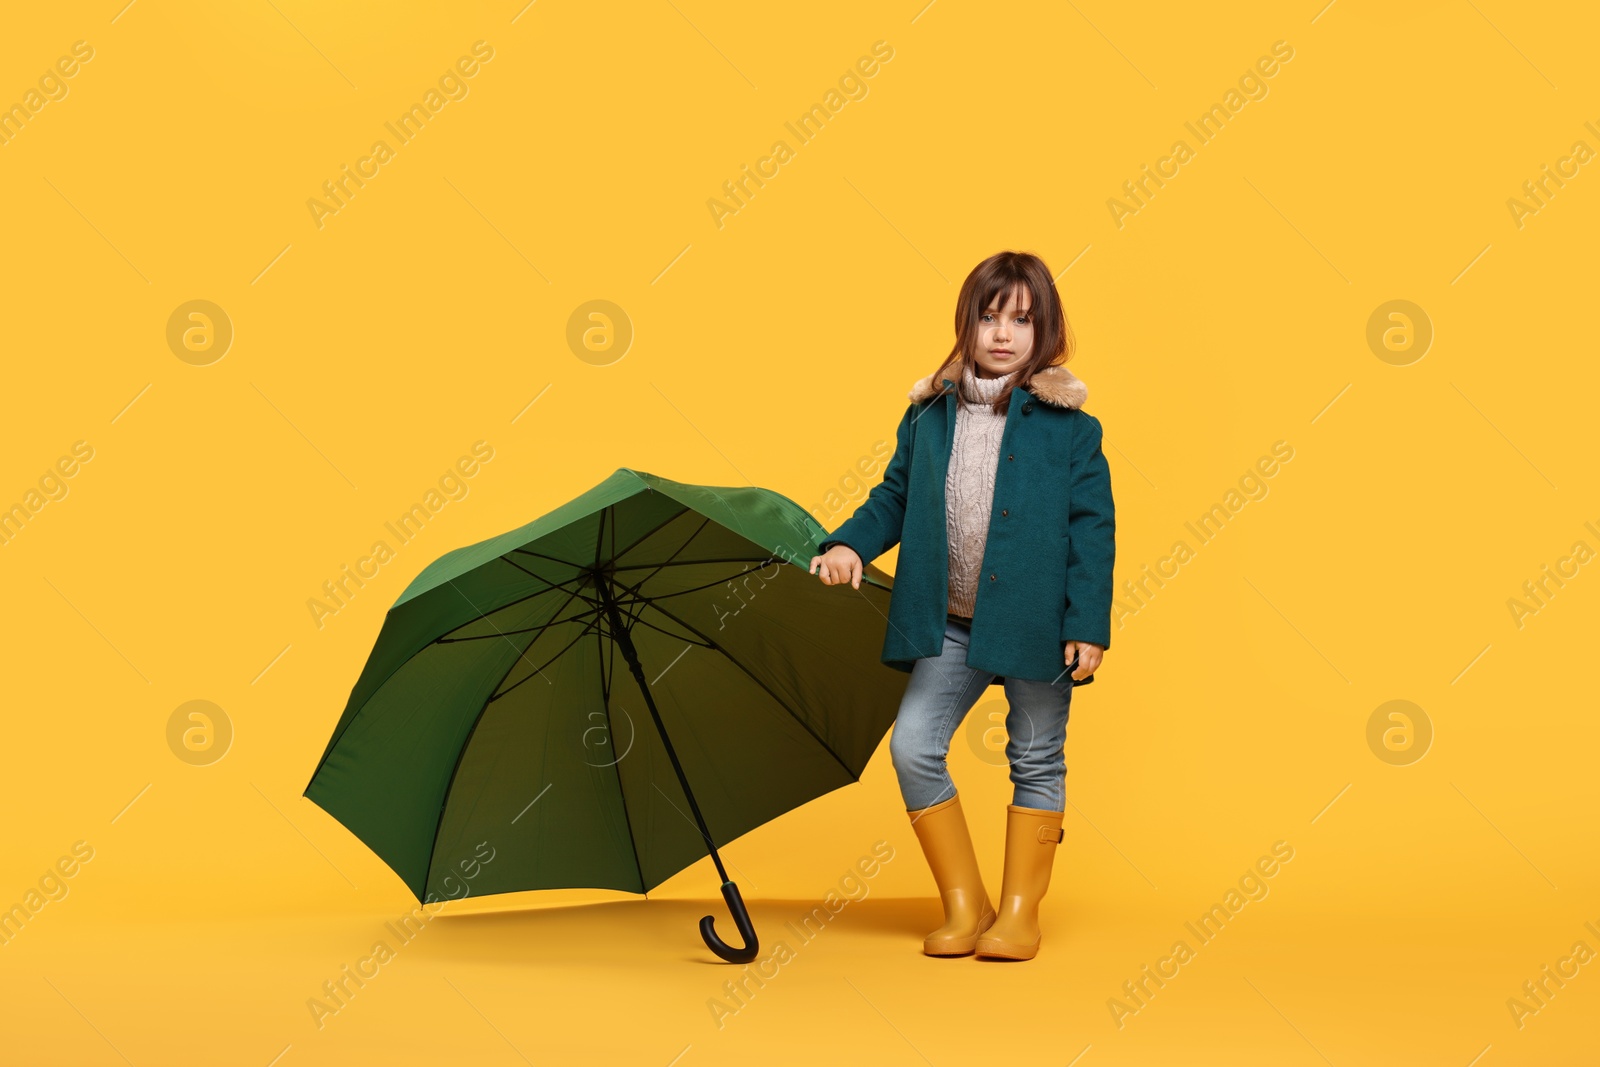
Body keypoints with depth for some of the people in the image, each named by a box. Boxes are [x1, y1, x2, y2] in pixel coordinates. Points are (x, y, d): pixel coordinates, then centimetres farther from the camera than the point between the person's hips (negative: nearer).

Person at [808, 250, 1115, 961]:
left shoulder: (1071, 427, -3)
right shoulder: (928, 415, 6)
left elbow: (1093, 529, -4)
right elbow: (893, 498, 12)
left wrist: (1089, 624, -10)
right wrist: (850, 544, -6)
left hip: (1034, 622, -3)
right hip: (949, 624, 3)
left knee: (1036, 760, 7)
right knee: (913, 747, -3)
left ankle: (1019, 911, 22)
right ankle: (964, 904, 13)